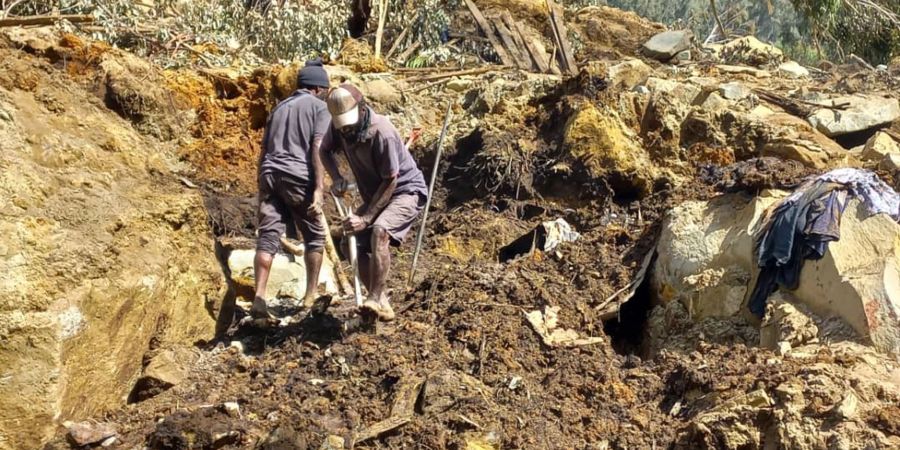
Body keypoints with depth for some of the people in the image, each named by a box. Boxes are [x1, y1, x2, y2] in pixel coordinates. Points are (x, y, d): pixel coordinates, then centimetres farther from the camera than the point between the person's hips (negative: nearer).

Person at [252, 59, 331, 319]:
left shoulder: (280, 107, 24)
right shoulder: (319, 107, 5)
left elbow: (264, 151, 22)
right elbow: (318, 148, -9)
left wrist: (262, 185, 26)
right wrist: (319, 188, -13)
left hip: (270, 174, 5)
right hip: (298, 177, -5)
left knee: (267, 237, 2)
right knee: (315, 238, 10)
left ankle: (259, 298, -5)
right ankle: (311, 296, 15)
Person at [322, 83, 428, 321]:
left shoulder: (382, 132, -30)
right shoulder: (339, 126, -10)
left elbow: (390, 181, -25)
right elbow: (325, 150, 11)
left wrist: (366, 217, -24)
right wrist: (336, 178, -9)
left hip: (406, 190, -8)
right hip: (374, 194, 8)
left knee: (379, 231, -33)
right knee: (354, 243, -1)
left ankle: (376, 299, -27)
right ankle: (381, 304, 15)